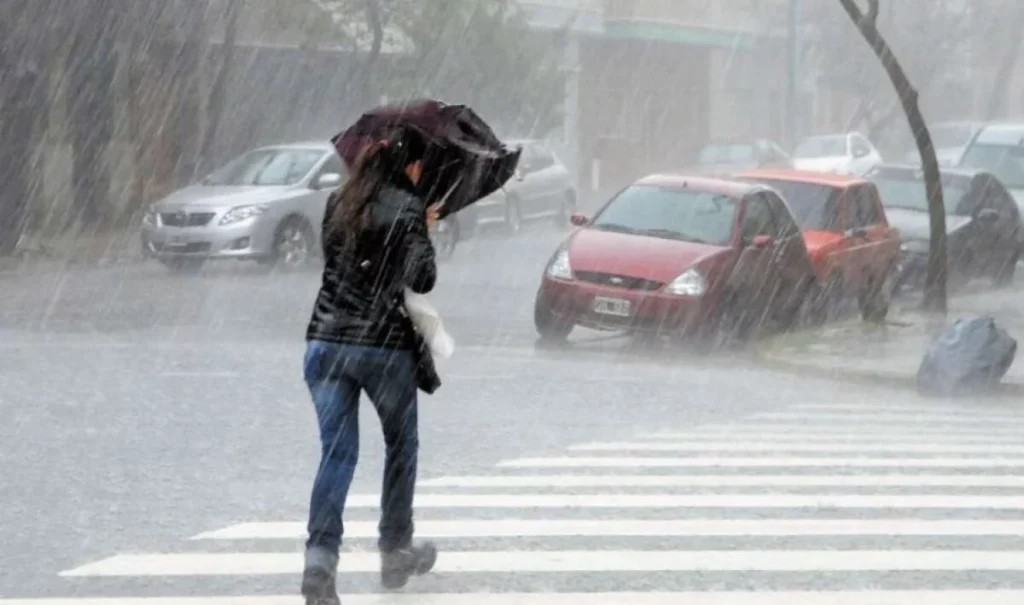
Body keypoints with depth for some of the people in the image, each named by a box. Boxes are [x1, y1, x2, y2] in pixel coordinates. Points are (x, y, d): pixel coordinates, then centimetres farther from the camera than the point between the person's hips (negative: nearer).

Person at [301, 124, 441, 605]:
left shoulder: (338, 203, 10)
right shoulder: (407, 208, -8)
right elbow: (422, 280, -14)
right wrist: (423, 234, 4)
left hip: (325, 342, 4)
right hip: (384, 345, -4)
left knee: (336, 452, 0)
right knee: (401, 447, 18)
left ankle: (320, 558, -17)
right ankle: (395, 554, 27)